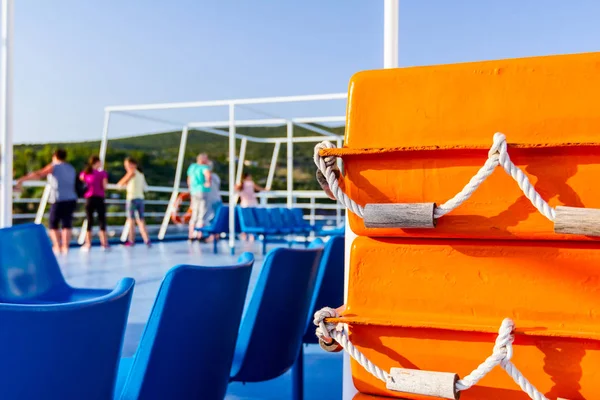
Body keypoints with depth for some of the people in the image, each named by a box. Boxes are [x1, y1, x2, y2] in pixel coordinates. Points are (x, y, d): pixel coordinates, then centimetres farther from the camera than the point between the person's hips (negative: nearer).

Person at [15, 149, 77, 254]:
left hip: (59, 201, -5)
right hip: (71, 200, 5)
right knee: (67, 224, 4)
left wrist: (22, 179, -10)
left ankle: (57, 246, -5)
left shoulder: (53, 167, 1)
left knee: (53, 224, 6)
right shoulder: (71, 168, 19)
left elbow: (37, 174, -9)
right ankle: (65, 246, -3)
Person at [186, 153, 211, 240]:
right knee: (202, 214, -4)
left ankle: (191, 234, 18)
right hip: (202, 191, -8)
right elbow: (208, 173, -33)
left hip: (194, 192, 8)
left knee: (194, 215, 15)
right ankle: (199, 235, -6)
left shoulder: (192, 166, 14)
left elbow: (189, 180, 23)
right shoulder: (204, 167, -10)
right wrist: (208, 182, -17)